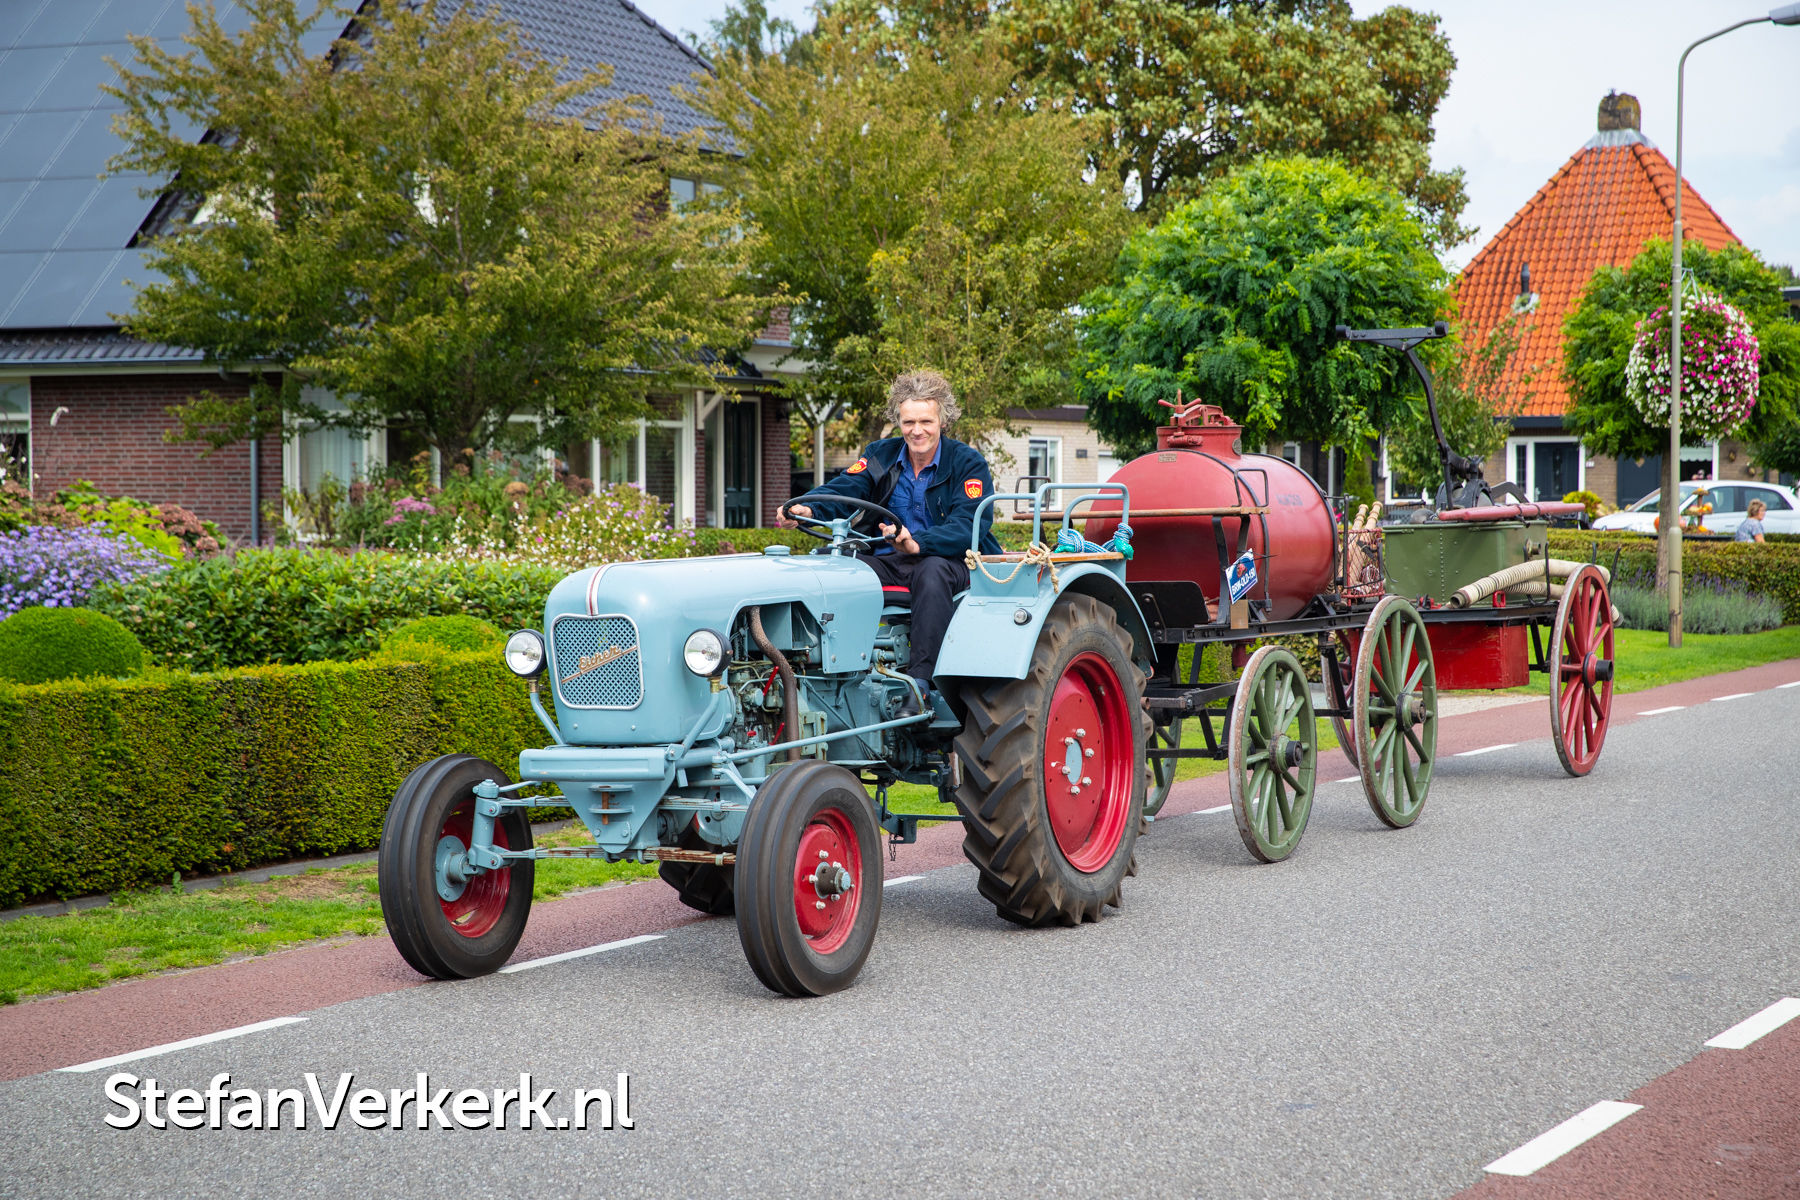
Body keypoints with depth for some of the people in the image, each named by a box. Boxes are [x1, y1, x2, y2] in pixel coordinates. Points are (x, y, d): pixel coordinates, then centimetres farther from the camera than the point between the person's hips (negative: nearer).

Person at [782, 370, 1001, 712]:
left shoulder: (968, 463, -3)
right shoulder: (880, 456, 10)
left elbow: (968, 525, -17)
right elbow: (843, 490, -5)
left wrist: (917, 542, -36)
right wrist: (808, 509, -29)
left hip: (950, 560, -4)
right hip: (889, 561, 4)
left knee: (932, 572, -40)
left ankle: (921, 682, -45)